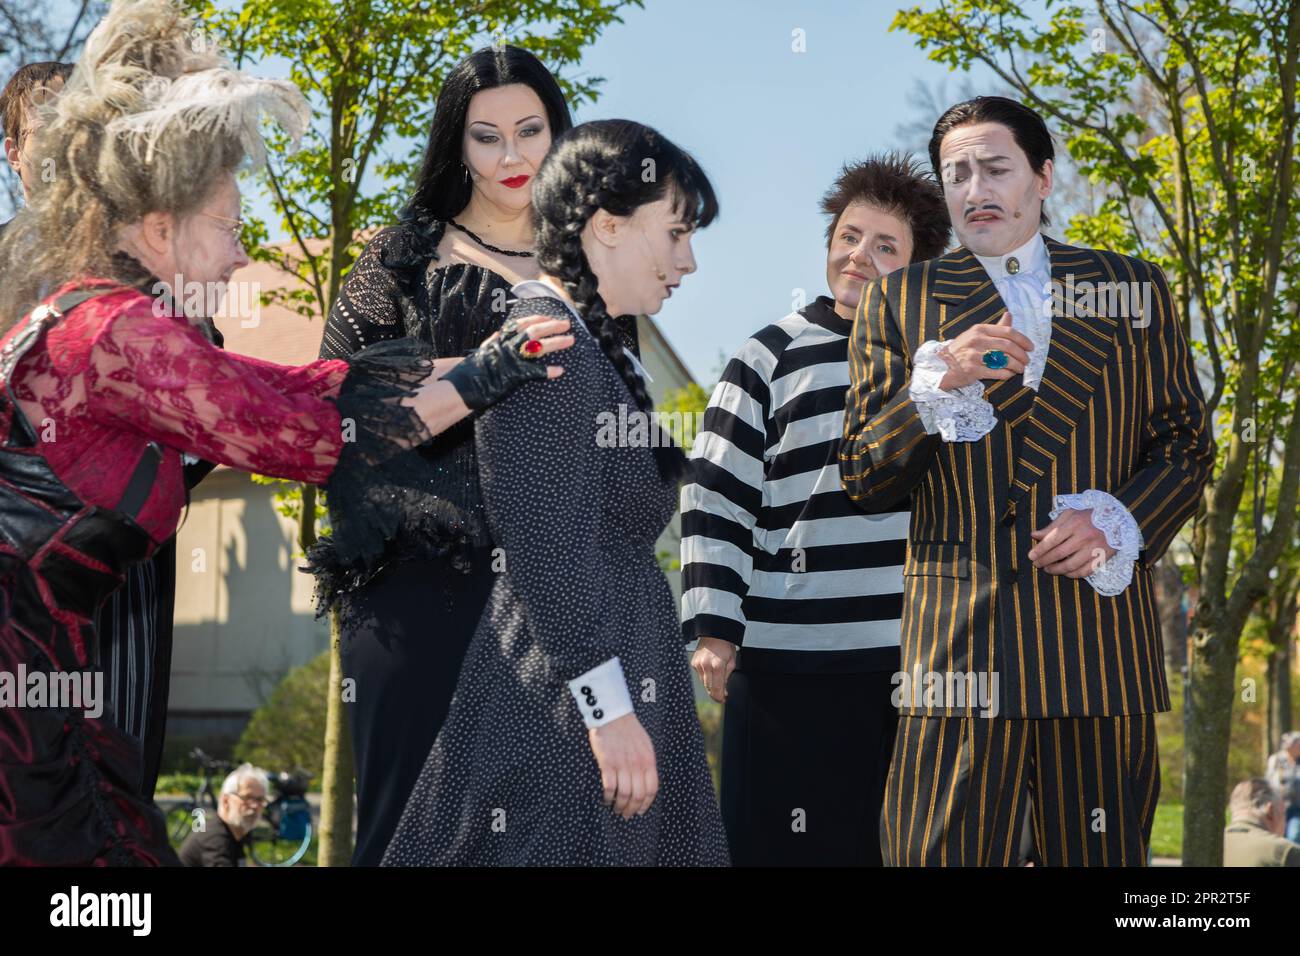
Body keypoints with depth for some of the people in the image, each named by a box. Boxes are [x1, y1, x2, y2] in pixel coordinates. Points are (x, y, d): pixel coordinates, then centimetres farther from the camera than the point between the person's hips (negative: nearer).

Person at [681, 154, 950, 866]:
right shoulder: (772, 358, 5)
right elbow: (715, 501, 2)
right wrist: (713, 631, -6)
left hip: (922, 667, 3)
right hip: (791, 666, -2)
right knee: (787, 845, -1)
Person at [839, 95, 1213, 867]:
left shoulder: (1134, 289, 12)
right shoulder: (902, 302, 9)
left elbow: (1188, 445, 12)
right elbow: (863, 481, 5)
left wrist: (1117, 522, -7)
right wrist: (938, 381, -12)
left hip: (1103, 629, 1)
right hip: (960, 646, -1)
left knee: (1102, 853, 5)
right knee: (945, 851, -3)